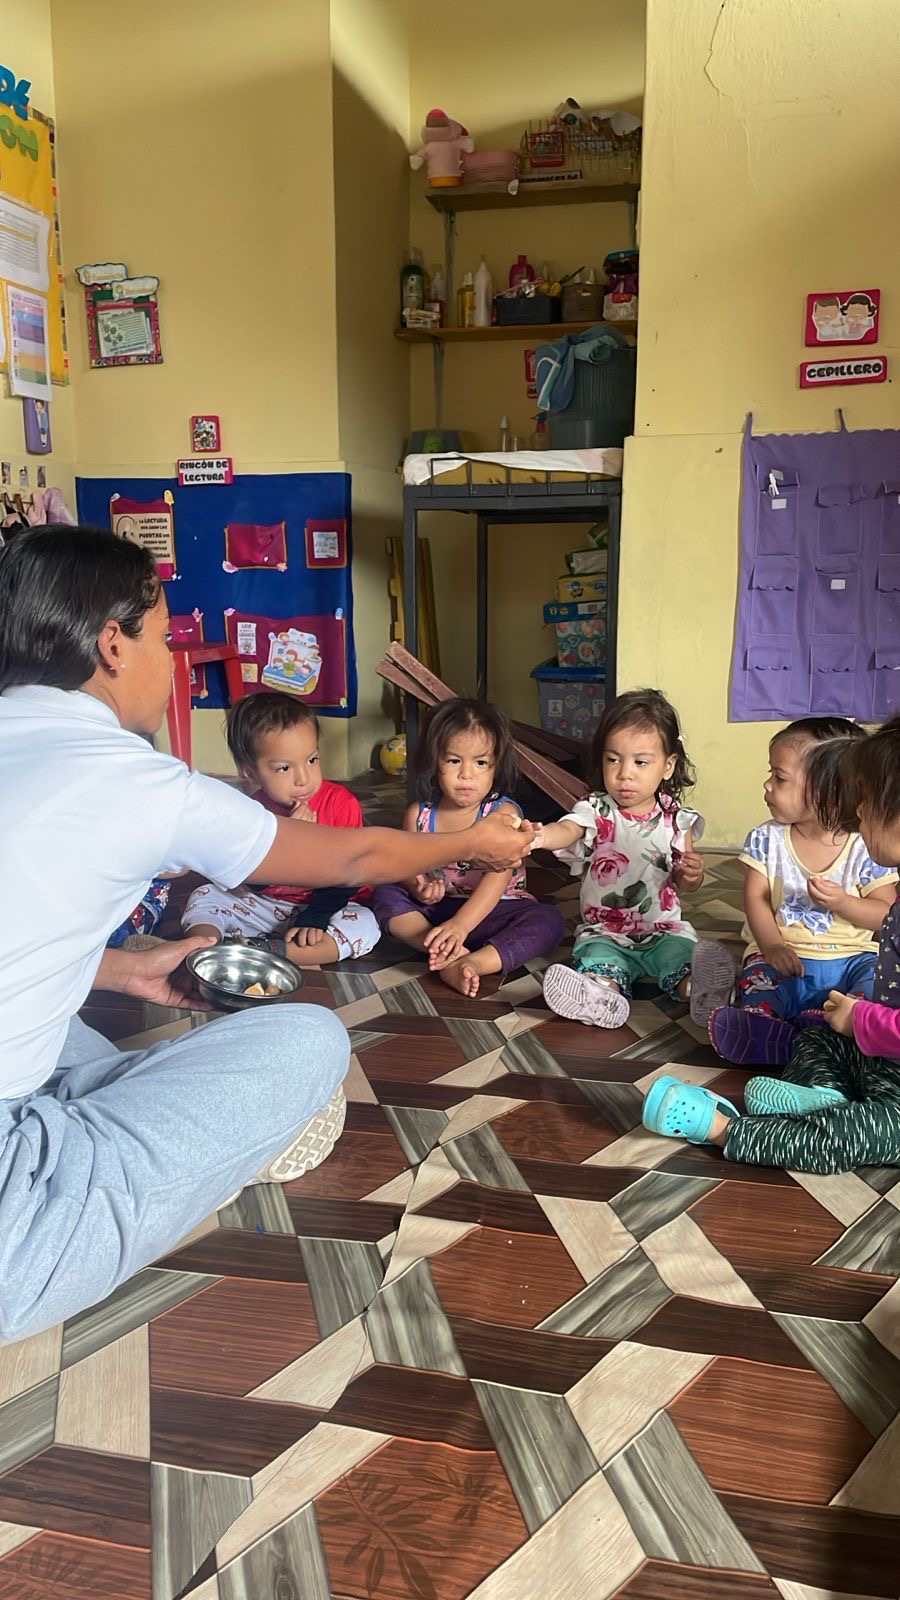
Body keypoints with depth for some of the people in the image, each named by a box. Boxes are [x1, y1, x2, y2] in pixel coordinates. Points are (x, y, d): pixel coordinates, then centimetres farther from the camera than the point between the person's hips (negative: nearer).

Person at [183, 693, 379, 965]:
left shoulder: (342, 804, -17)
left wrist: (313, 919, -25)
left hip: (327, 904, -3)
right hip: (267, 905, 3)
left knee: (365, 926, -31)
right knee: (205, 897, -6)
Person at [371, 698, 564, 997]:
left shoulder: (504, 814, -15)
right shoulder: (419, 814, -3)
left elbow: (497, 878, -26)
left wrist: (460, 924, -40)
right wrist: (418, 886, -25)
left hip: (494, 911, -3)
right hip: (436, 908, 3)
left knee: (549, 921, -28)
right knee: (385, 895, -17)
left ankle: (472, 963, -44)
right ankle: (450, 953, -34)